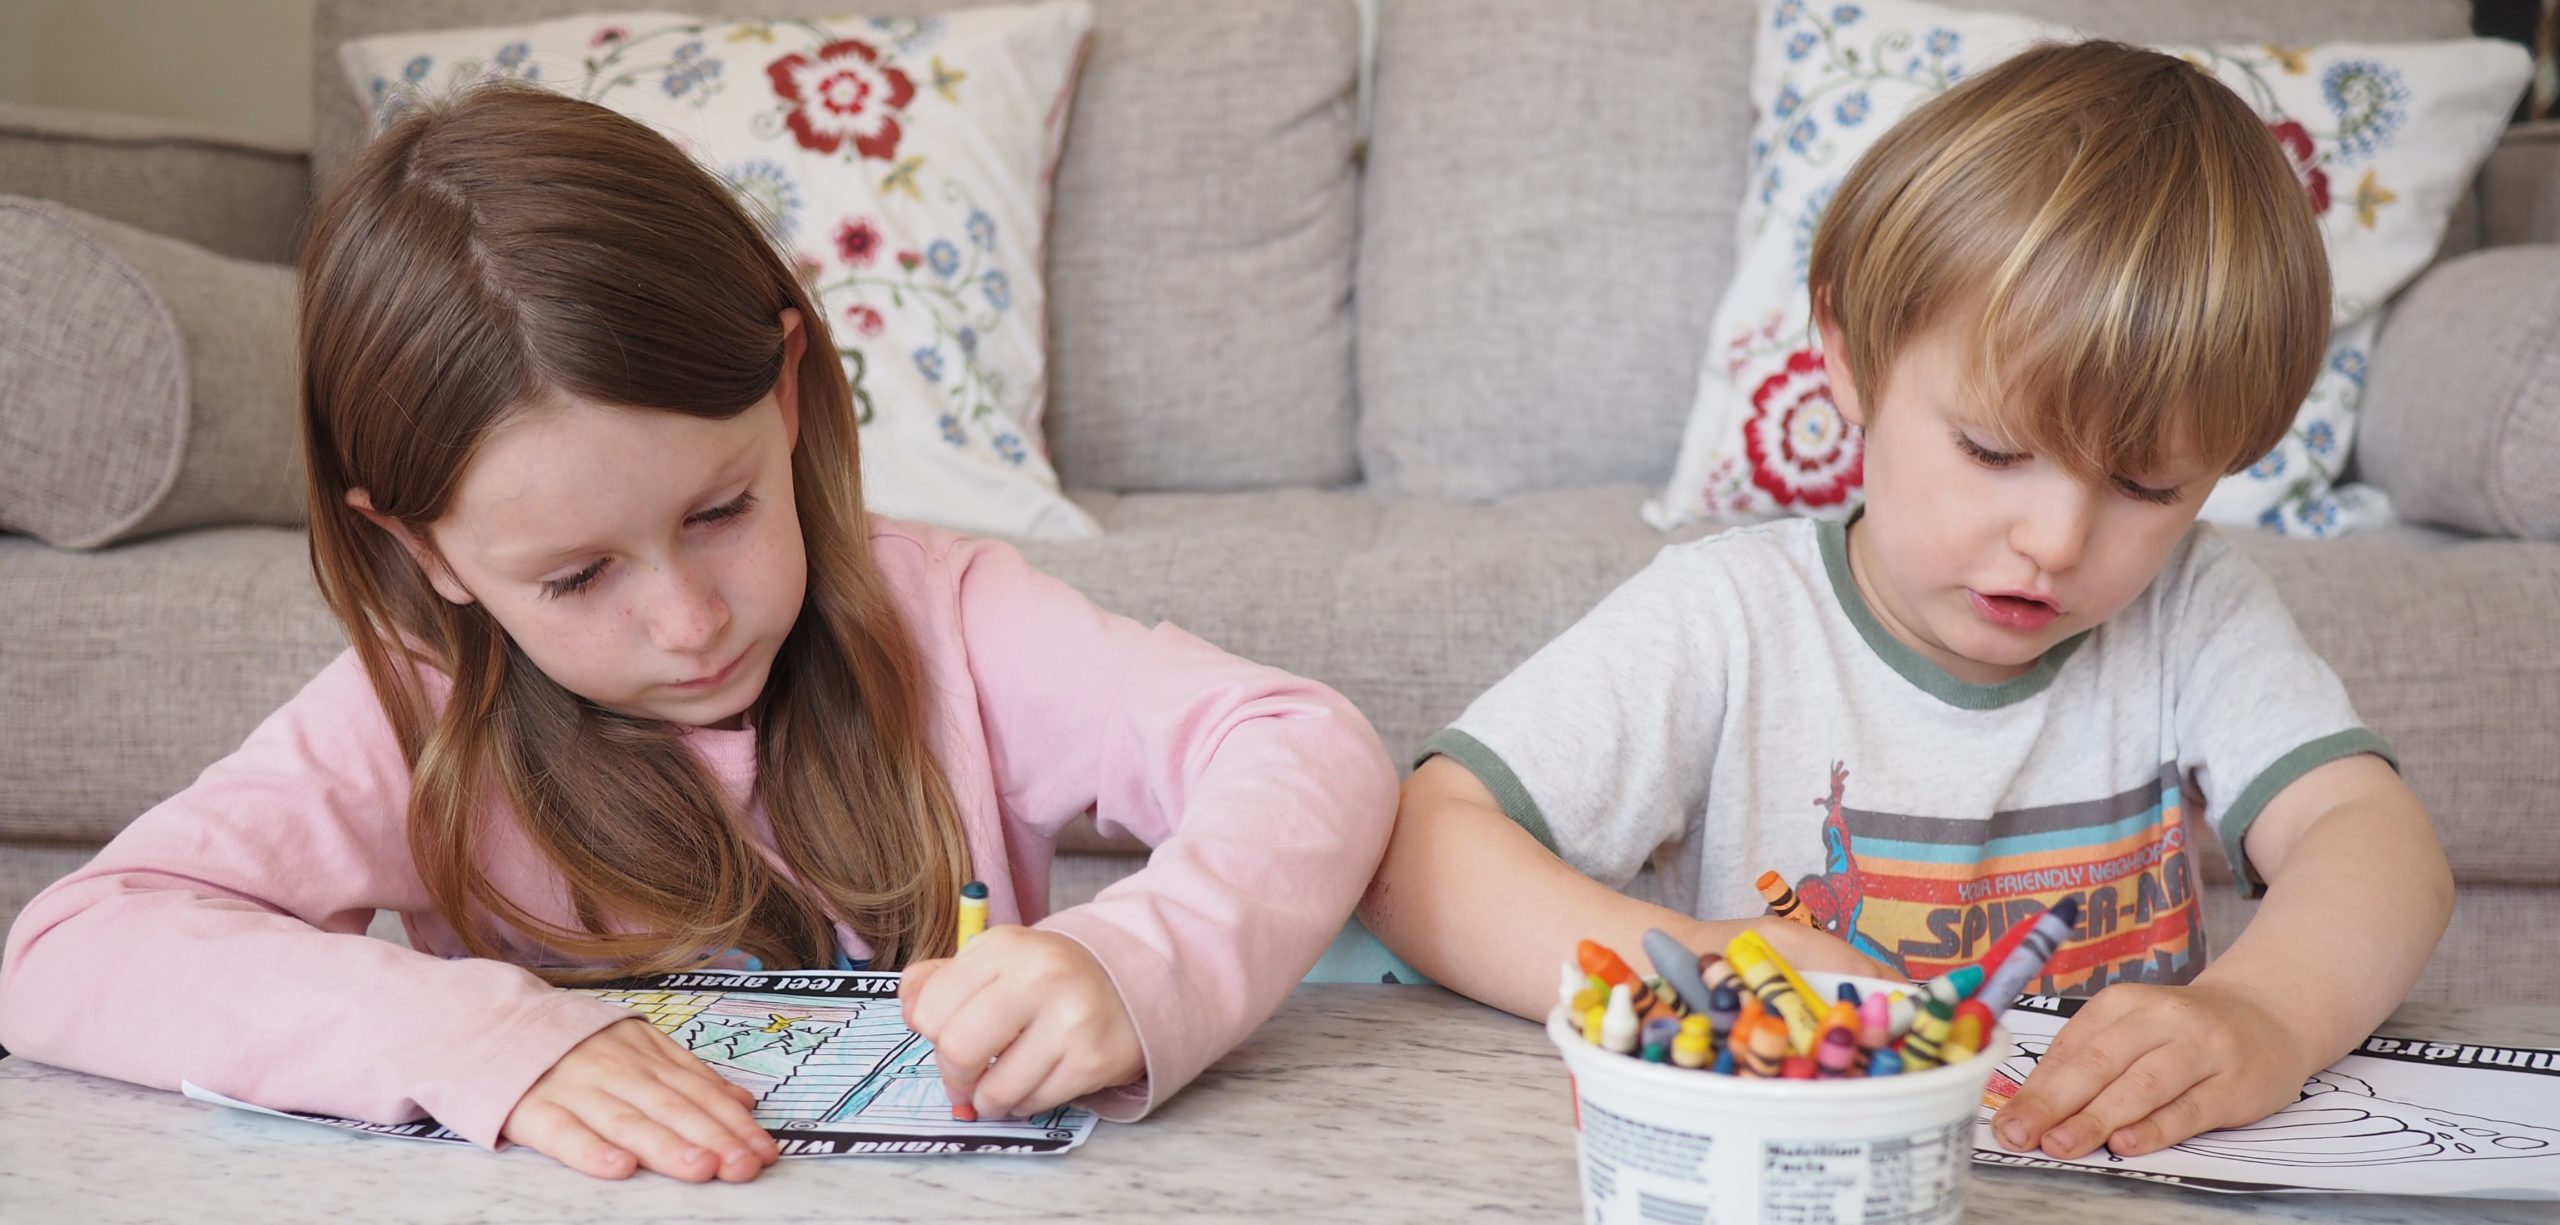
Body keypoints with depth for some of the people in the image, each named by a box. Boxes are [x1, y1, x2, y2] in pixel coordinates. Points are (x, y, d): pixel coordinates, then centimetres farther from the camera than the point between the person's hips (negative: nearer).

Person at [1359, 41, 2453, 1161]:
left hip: (2135, 1181, 2)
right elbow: (1417, 848, -16)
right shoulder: (1723, 626, -10)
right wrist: (1670, 964, -33)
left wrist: (2263, 1014, -35)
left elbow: (2378, 842, -13)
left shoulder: (2194, 612, -1)